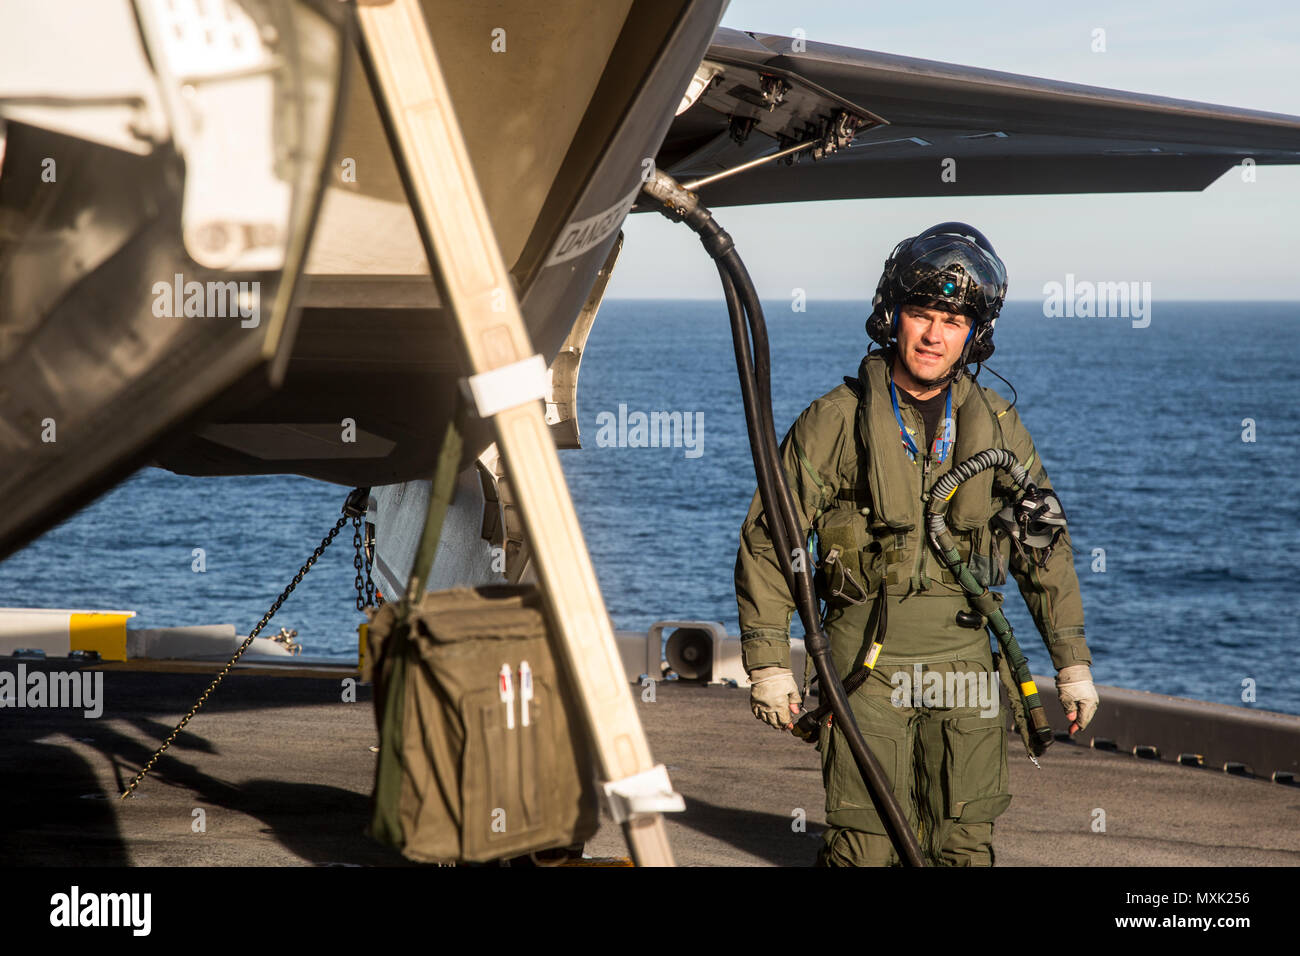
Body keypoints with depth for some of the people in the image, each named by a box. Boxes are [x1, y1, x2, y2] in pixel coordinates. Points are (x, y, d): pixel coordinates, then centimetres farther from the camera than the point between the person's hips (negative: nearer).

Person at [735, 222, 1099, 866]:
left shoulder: (995, 425, 6)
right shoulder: (836, 420, -4)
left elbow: (1045, 546, 13)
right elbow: (768, 541, -1)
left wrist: (1072, 662, 11)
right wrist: (768, 661, -6)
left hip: (964, 652, 3)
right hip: (868, 655, -3)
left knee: (964, 844, 5)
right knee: (865, 845, -7)